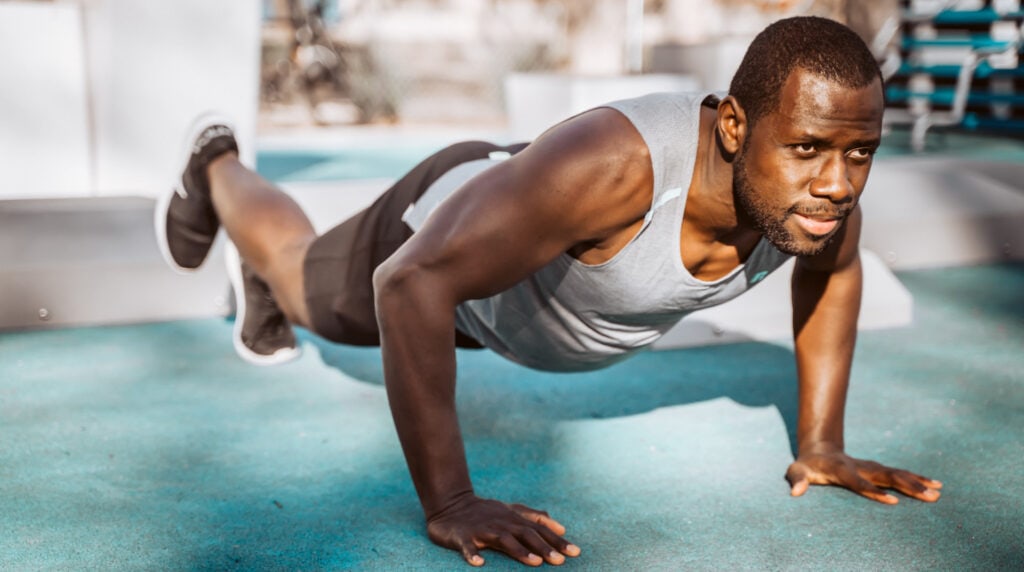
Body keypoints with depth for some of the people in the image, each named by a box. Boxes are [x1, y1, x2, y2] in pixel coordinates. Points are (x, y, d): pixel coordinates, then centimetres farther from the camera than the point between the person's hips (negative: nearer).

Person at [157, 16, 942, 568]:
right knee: (303, 282, 30)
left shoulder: (819, 178, -30)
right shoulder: (608, 167, -50)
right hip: (449, 224, -4)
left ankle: (261, 297, 67)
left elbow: (833, 273, -6)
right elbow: (411, 282, -48)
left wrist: (820, 445, -11)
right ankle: (216, 168, 61)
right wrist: (448, 502, -48)